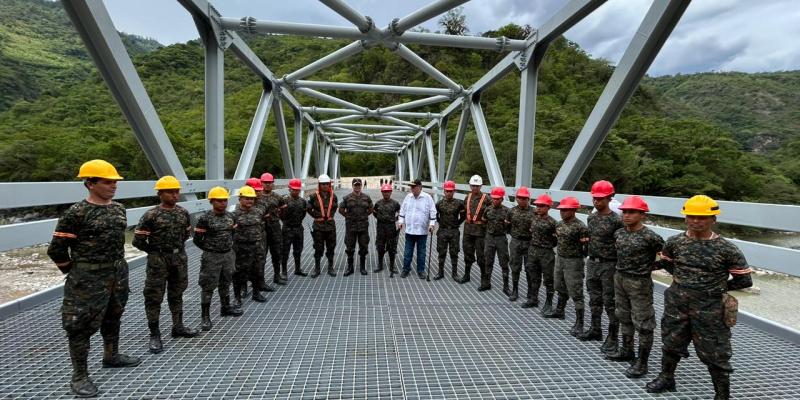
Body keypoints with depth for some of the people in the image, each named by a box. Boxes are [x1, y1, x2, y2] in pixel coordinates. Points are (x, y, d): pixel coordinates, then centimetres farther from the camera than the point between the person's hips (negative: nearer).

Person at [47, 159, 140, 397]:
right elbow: (57, 249, -12)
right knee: (82, 325, 3)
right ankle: (79, 376, 15)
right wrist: (75, 273, -3)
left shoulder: (118, 208, 5)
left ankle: (111, 356, 39)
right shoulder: (76, 213, -16)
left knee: (113, 317, 20)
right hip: (89, 278, -7)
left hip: (119, 273, 7)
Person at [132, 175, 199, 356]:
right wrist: (155, 251, -2)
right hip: (158, 260, -5)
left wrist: (177, 247, 12)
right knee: (154, 297, 1)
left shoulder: (183, 212, 2)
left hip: (180, 258, 5)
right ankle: (155, 335, 11)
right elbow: (138, 240, -11)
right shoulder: (151, 215, -13)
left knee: (177, 294, 17)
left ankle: (178, 327, 30)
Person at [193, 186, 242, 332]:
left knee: (225, 283, 19)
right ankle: (205, 317, 9)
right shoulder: (204, 218, -14)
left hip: (229, 255, 5)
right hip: (211, 257, -5)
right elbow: (197, 239, -10)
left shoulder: (231, 217, 3)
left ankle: (225, 308, 36)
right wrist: (209, 249, -1)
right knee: (208, 287, 1)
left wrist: (228, 245, 11)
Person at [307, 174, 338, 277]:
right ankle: (316, 268, 18)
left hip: (330, 225, 3)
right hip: (318, 226, -3)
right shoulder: (314, 196, -8)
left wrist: (330, 215, 10)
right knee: (318, 248, 5)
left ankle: (330, 267, 22)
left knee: (331, 247, 10)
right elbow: (309, 209, 1)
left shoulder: (333, 196, 2)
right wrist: (317, 216, -1)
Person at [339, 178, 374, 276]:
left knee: (363, 247, 7)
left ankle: (362, 267, 21)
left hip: (363, 226, 1)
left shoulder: (366, 198, 3)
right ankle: (350, 267, 18)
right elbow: (341, 209, 5)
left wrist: (364, 216, 9)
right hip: (350, 227, -1)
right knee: (350, 248, 6)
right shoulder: (347, 198, -2)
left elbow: (371, 209, 15)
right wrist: (348, 216, 4)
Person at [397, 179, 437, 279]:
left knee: (421, 252, 9)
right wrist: (401, 221, 5)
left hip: (422, 230, -3)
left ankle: (421, 270, 20)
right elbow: (403, 210, 12)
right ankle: (406, 269, 20)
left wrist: (431, 224, -11)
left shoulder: (427, 198, -6)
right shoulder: (408, 197, 5)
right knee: (408, 251, 9)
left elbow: (433, 212, -4)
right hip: (409, 230, 3)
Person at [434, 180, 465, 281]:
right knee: (441, 253, 7)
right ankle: (441, 272, 18)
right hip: (442, 231, 0)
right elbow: (435, 215, 12)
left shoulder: (459, 203, -3)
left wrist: (457, 223, 7)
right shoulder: (439, 203, -1)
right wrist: (440, 222, 7)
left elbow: (463, 215, 10)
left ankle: (454, 273, 17)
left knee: (454, 253, 6)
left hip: (454, 231, 0)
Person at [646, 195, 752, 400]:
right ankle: (666, 378, 42)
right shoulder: (675, 242, -3)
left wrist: (718, 287, -3)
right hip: (677, 304, 4)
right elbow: (665, 262, 16)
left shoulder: (727, 249, -12)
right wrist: (682, 279, 6)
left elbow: (744, 280, -3)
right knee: (671, 343, 19)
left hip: (709, 308, -3)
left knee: (715, 354, 7)